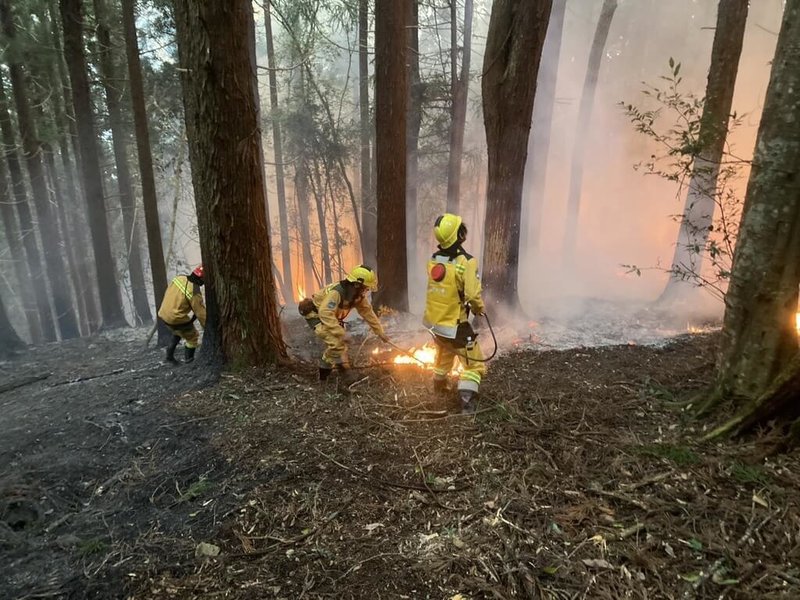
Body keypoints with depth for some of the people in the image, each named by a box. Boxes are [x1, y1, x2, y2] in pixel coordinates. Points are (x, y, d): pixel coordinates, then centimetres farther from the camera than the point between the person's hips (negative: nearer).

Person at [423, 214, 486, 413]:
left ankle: (439, 386, 52)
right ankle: (467, 403, -1)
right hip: (455, 326, -7)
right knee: (474, 365, 8)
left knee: (444, 355, 32)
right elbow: (473, 295, -26)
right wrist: (479, 308, -6)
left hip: (434, 322, 7)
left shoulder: (433, 259, -3)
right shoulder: (466, 262, -23)